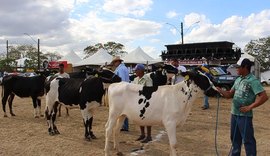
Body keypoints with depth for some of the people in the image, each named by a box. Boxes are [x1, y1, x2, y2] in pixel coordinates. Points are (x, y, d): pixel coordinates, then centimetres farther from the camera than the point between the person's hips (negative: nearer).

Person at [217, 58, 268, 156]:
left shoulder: (253, 81, -14)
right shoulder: (238, 80, 9)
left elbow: (264, 97, -21)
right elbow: (230, 94, 13)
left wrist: (249, 107, -19)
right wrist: (220, 91, -5)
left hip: (245, 115, -8)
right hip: (234, 114, 8)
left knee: (248, 140, 3)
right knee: (235, 138, 20)